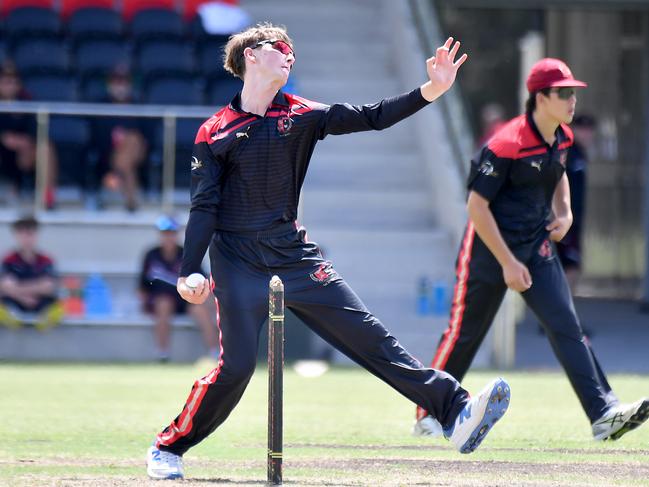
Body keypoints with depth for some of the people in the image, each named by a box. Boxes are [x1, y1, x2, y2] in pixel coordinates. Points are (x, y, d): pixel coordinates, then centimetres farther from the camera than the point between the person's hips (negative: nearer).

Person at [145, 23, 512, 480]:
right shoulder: (215, 133, -3)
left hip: (295, 254, 4)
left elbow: (371, 117, 0)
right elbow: (204, 208, -5)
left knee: (369, 336, -3)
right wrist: (189, 272, -15)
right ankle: (168, 448, 7)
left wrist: (430, 91, -13)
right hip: (239, 264, -3)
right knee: (236, 367, -12)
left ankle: (455, 411, -9)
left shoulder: (302, 116, 7)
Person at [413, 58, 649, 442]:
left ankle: (604, 414, -14)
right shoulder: (507, 145, -22)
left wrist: (565, 212, 7)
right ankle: (427, 415, 20)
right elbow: (477, 206, -20)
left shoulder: (562, 138, 3)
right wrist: (507, 263, -20)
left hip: (537, 247, 6)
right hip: (490, 248, -6)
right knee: (465, 334, 4)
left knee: (567, 326, -6)